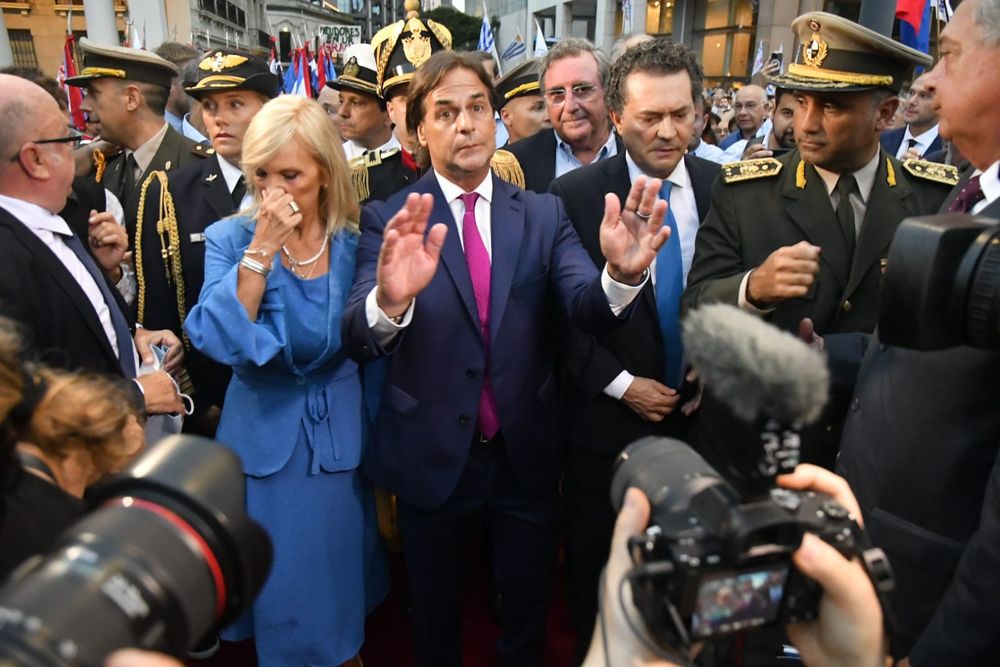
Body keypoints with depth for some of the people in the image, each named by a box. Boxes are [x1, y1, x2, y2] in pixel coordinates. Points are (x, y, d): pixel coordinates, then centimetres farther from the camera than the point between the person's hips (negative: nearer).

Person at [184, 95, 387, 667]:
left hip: (342, 432, 1)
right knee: (283, 583, 14)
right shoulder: (229, 238, -10)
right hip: (266, 434, -1)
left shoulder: (355, 241, -7)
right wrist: (261, 249, -29)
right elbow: (220, 343, -22)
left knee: (342, 571, 19)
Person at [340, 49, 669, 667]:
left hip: (527, 454, 2)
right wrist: (390, 300, -46)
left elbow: (589, 307, -17)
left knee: (528, 615, 23)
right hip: (432, 456, -1)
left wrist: (623, 273, -40)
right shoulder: (389, 220, -9)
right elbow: (357, 339, -22)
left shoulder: (544, 214, -2)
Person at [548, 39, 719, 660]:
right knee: (594, 563, 17)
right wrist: (620, 384, -14)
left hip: (700, 415, 3)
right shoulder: (575, 194, -12)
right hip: (606, 417, -2)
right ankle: (592, 649, 44)